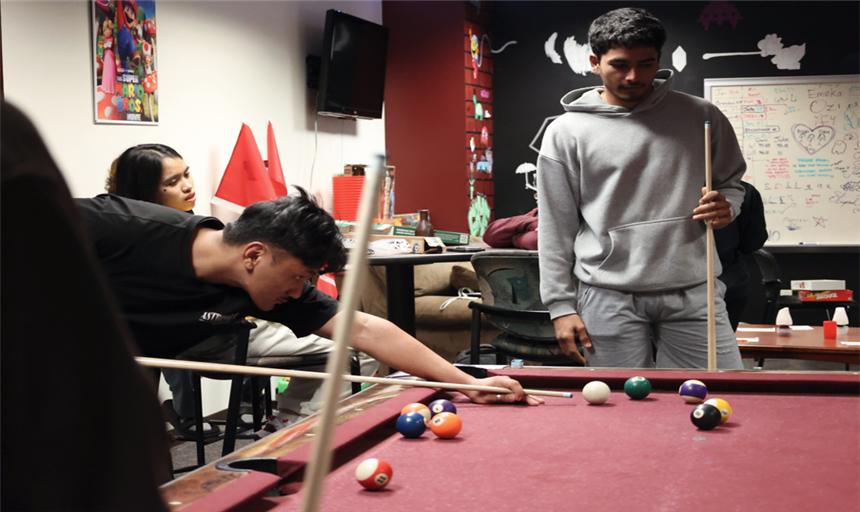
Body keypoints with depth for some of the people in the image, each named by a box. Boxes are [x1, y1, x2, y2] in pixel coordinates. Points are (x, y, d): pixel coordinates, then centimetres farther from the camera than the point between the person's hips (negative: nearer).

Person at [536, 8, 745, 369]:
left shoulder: (701, 116, 8)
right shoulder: (566, 133, 3)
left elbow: (732, 182, 21)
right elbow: (556, 228, 4)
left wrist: (726, 208, -3)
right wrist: (561, 306, -1)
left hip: (693, 292, 2)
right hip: (609, 299, -1)